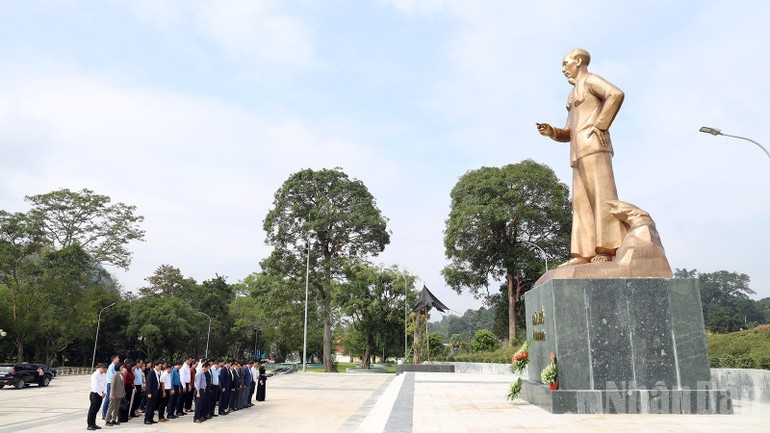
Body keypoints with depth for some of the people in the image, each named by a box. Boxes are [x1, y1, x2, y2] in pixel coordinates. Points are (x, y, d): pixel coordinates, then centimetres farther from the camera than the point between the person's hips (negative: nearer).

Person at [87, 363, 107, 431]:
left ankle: (93, 424, 19)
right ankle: (90, 425, 4)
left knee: (96, 410, 12)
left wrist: (104, 392, -2)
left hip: (100, 394, 7)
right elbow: (95, 386, -18)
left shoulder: (103, 375, 10)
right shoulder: (95, 375, -14)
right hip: (95, 394, -7)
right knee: (92, 410, -2)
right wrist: (101, 393, -13)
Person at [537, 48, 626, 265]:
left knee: (601, 195, -15)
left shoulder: (590, 80, 6)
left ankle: (609, 248, -19)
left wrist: (601, 125, -14)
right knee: (582, 202, -1)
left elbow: (616, 94, -15)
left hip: (593, 144, -9)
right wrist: (552, 132, 9)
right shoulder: (573, 94, 31)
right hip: (579, 151, 9)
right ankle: (584, 253, -6)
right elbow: (569, 132, 28)